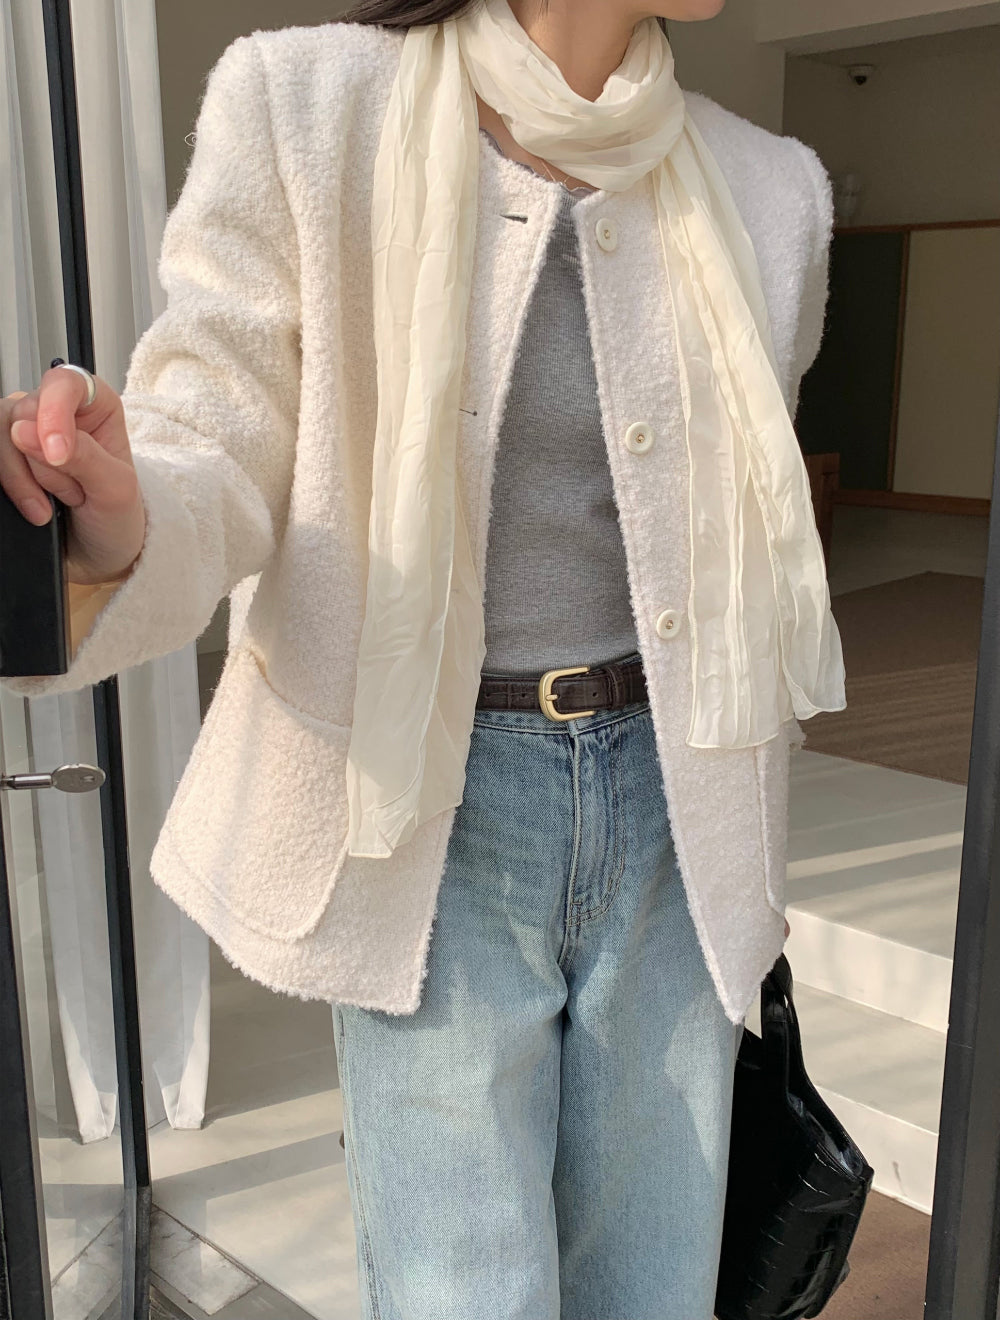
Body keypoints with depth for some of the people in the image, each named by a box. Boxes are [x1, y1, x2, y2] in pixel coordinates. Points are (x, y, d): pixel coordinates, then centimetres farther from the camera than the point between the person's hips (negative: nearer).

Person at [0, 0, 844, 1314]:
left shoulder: (763, 189, 4)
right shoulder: (305, 108, -7)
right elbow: (212, 449, -7)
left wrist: (745, 862, 16)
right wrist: (112, 525, -33)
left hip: (670, 813, 4)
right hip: (429, 808, -3)